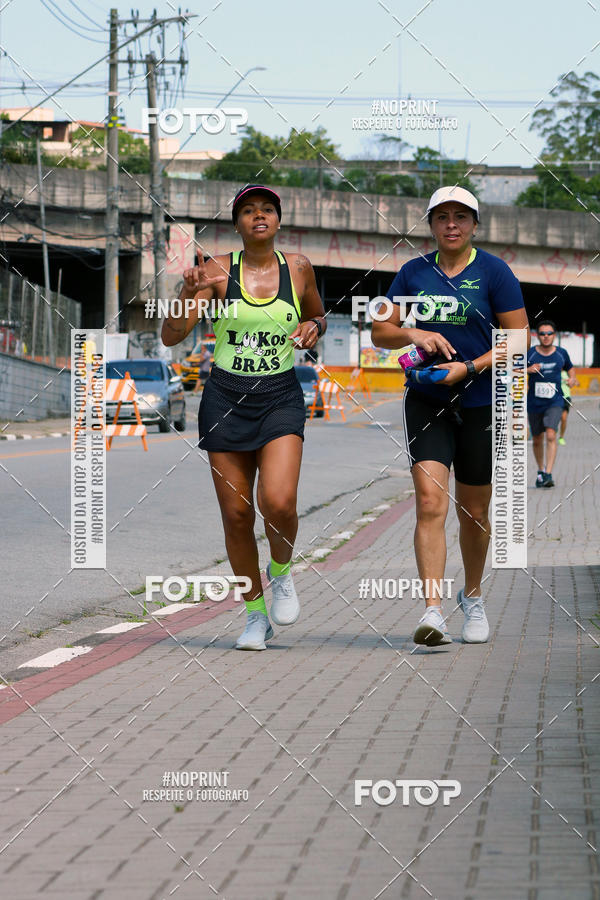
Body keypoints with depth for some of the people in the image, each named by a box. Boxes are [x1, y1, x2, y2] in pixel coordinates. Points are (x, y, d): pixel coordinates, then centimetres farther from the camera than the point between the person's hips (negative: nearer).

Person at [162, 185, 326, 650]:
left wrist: (312, 328, -3)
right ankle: (256, 614, 18)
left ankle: (281, 572, 13)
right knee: (236, 514, 1)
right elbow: (171, 336, -9)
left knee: (278, 503, -20)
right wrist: (188, 293, -27)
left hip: (280, 397, 0)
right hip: (226, 397, 0)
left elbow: (317, 316, 21)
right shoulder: (217, 270, -3)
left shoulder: (298, 267, 2)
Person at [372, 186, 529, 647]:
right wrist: (414, 334, -11)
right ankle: (433, 611, -22)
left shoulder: (493, 272, -3)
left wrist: (469, 368, -16)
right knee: (430, 501, -15)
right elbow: (380, 332, 10)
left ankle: (473, 597, 35)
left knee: (473, 512, 9)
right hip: (426, 402, 1)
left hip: (481, 405, -1)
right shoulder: (414, 272, 6)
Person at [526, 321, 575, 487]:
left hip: (555, 402, -1)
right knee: (537, 440, 13)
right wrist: (527, 370, -23)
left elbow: (570, 367, 21)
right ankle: (540, 471, 34)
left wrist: (572, 378, 0)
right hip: (534, 404, 1)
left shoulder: (561, 353, 1)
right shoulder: (530, 354, -5)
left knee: (551, 435, -20)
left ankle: (548, 474, -23)